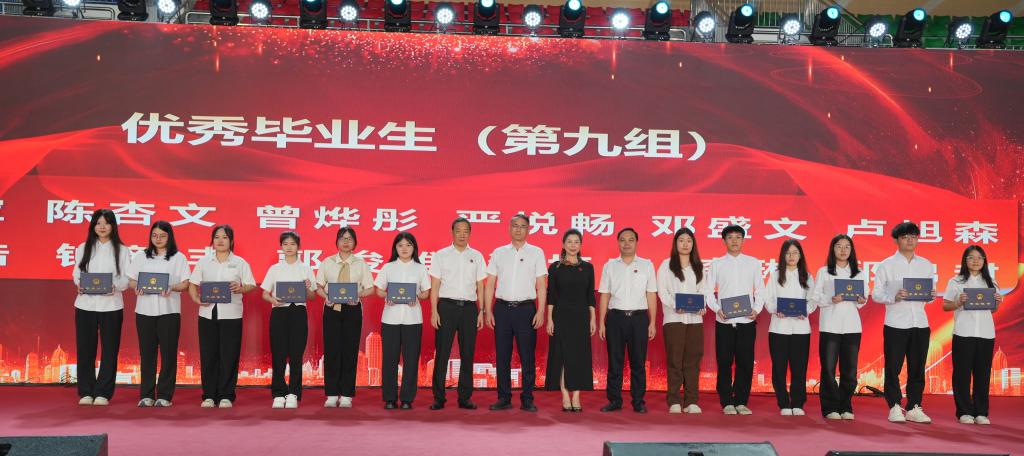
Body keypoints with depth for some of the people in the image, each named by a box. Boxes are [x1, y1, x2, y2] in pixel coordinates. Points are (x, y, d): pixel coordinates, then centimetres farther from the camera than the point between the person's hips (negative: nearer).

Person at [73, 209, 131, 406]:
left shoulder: (121, 250, 5)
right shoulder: (83, 248, 10)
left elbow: (126, 277, 1)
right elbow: (76, 273, 9)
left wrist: (116, 287, -19)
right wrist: (79, 285, -12)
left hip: (111, 305, -1)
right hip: (85, 304, 1)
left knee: (109, 350, 1)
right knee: (85, 349, 3)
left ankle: (103, 393, 7)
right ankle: (86, 392, 12)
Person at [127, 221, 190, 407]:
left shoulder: (179, 258, 5)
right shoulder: (141, 257, 12)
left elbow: (185, 284, 0)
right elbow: (131, 281, 10)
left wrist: (171, 288, -19)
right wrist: (137, 287, -12)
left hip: (169, 310, -2)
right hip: (145, 310, 2)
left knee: (168, 353, -1)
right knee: (147, 353, 3)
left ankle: (164, 395, 6)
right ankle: (146, 395, 11)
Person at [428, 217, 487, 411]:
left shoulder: (477, 256, 10)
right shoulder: (441, 255, 5)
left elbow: (480, 286, 10)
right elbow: (434, 286, 2)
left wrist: (481, 311, 3)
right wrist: (434, 311, -5)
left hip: (469, 307, 2)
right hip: (447, 306, -2)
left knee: (467, 354, 5)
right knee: (442, 353, -2)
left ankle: (465, 398, 12)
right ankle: (438, 398, 4)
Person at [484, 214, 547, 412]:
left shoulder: (536, 253, 6)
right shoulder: (499, 253, 11)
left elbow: (541, 285, 2)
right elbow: (490, 284, 10)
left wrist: (541, 312, -7)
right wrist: (488, 310, 2)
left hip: (526, 308, -2)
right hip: (502, 307, 2)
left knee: (527, 356, 0)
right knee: (502, 356, 5)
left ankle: (527, 399, 8)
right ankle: (504, 398, 13)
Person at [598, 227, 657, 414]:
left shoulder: (646, 265, 7)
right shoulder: (609, 266, 10)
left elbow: (651, 295, 5)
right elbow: (604, 295, 9)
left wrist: (652, 322, 0)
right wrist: (601, 322, 3)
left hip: (639, 317, -1)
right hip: (615, 316, 1)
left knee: (638, 362, 2)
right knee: (614, 362, 3)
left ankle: (638, 402, 10)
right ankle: (614, 400, 11)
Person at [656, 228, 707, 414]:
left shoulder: (698, 266, 17)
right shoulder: (666, 265, 6)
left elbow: (703, 290, 11)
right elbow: (662, 290, -2)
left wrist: (702, 306, -8)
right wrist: (674, 305, -18)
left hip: (695, 318, 3)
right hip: (674, 317, -3)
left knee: (693, 359, 1)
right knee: (674, 360, -4)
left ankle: (690, 401, 5)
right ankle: (674, 401, 0)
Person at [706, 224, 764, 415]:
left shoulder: (753, 262, 9)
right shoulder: (716, 264, 7)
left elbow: (760, 290, 10)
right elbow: (708, 291, 5)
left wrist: (757, 309, -6)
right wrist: (717, 309, -10)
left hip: (747, 321, 1)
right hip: (724, 321, -1)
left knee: (745, 363, 1)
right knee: (724, 363, 1)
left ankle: (741, 402, 12)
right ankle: (727, 402, 10)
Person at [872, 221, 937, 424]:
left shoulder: (926, 265, 12)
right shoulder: (886, 265, 1)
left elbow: (931, 292, 16)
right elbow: (876, 294, -1)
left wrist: (930, 295, -7)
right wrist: (894, 297, -19)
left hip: (920, 323, 3)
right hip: (895, 324, -3)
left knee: (917, 369, 6)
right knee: (893, 368, 0)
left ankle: (913, 408, 15)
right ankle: (895, 407, 9)